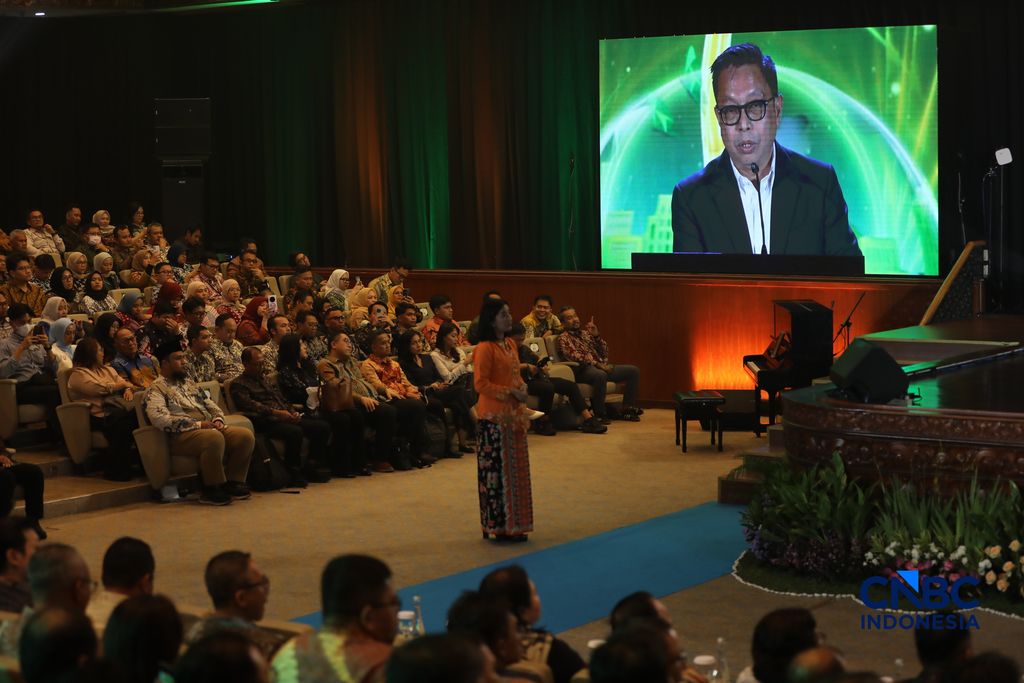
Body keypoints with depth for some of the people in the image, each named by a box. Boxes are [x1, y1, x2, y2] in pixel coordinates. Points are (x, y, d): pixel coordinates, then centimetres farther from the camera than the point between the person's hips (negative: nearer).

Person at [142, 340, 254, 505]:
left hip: (210, 428, 8)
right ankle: (213, 489, -24)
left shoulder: (189, 384, 28)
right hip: (182, 436, -8)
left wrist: (218, 419, 3)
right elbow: (159, 418, -16)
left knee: (245, 435, -16)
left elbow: (211, 405, 29)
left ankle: (233, 482, -6)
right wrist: (197, 424, -17)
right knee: (214, 438, -38)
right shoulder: (156, 390, 1)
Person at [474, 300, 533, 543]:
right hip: (493, 416, -9)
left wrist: (521, 388, 2)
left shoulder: (510, 345, 13)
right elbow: (481, 384, -18)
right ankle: (496, 526, 4)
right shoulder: (485, 349, -14)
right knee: (496, 470, -3)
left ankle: (512, 524, 19)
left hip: (513, 415, 9)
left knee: (515, 469, 11)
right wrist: (510, 393, -18)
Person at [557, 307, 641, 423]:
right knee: (600, 375, -41)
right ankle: (600, 414, -28)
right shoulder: (563, 338, 1)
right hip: (582, 370, -8)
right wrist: (596, 364, -23)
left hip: (600, 366, 8)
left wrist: (597, 336, 2)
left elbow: (604, 352, 17)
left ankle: (627, 410, -3)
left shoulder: (585, 333, 23)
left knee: (633, 370, -1)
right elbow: (574, 356, -16)